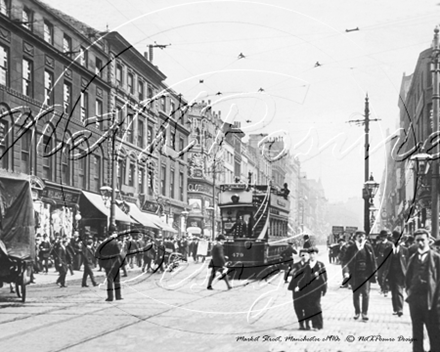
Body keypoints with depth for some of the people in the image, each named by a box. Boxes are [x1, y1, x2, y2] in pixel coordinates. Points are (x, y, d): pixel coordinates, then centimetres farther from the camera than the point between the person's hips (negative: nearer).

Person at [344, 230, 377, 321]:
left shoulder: (368, 247, 4)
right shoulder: (351, 248, 2)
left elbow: (373, 261, 5)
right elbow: (348, 262, 2)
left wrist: (373, 272, 0)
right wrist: (347, 272, -8)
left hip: (366, 274, 0)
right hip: (354, 274, 1)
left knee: (366, 293, -3)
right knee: (356, 294, 8)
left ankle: (365, 313, 5)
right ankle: (357, 312, 22)